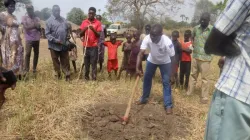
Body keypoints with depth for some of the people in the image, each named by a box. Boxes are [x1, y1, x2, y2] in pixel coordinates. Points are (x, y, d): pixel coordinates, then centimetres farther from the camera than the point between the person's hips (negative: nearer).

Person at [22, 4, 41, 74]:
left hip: (37, 39, 4)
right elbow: (26, 27, -13)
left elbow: (39, 29, 2)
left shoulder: (37, 18, 9)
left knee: (36, 53, 7)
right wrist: (34, 26, -12)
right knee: (27, 54, -10)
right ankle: (26, 70, -7)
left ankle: (34, 68, 17)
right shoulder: (24, 18, 1)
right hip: (29, 39, -4)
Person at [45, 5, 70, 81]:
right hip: (54, 45, -3)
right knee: (55, 61, 9)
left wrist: (67, 39, 4)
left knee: (65, 61, 7)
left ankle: (67, 75, 14)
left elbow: (67, 30, 16)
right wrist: (55, 40, -18)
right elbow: (47, 33, -9)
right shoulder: (49, 21, -5)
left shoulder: (63, 20, 10)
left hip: (64, 45, 3)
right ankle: (58, 75, 22)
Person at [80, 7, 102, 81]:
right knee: (86, 62, 5)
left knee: (94, 62, -4)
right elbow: (80, 34, 7)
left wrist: (93, 29, -19)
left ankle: (94, 77, 1)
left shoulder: (98, 23, 1)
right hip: (86, 45, 3)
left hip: (94, 46, -3)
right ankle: (86, 77, 14)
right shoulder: (84, 22, 9)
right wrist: (84, 29, -12)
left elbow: (99, 35, -3)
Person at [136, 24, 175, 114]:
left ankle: (168, 105, 1)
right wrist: (137, 68, -43)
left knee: (166, 82, -8)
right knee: (146, 78, 12)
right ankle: (144, 98, 31)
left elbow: (173, 58, -27)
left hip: (165, 62, -3)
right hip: (152, 60, 3)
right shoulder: (147, 38, -31)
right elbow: (141, 53, -32)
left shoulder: (167, 42, -37)